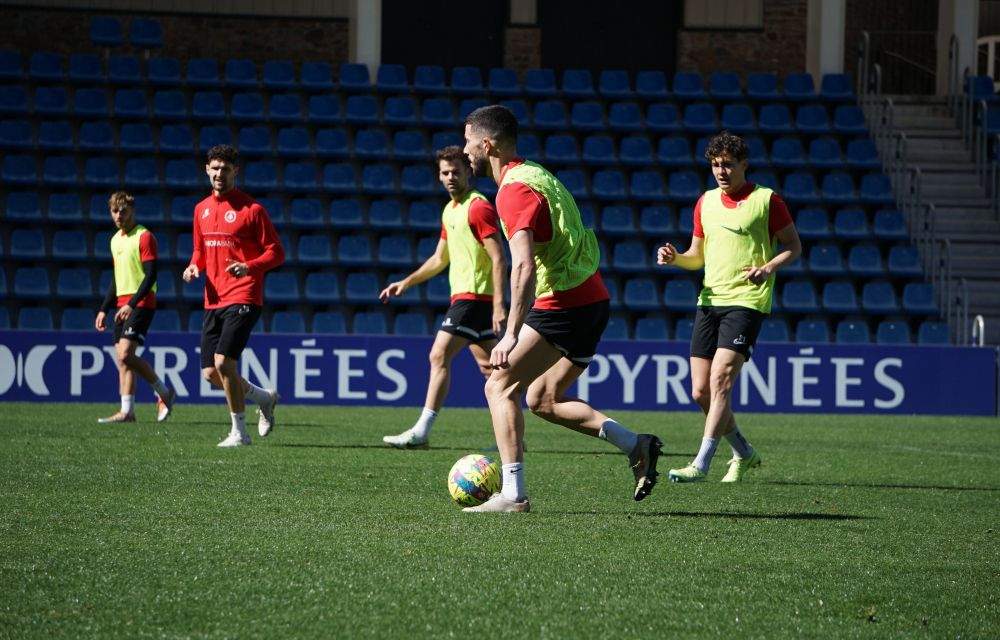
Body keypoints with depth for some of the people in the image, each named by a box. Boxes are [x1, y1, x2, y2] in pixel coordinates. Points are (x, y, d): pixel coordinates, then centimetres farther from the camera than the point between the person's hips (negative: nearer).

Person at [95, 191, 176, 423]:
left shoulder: (144, 237, -9)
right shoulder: (116, 240, 17)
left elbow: (151, 276, -15)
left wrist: (132, 304, -23)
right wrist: (104, 309, 19)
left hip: (141, 304, -8)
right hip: (122, 306, 8)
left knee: (125, 354, -18)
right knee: (122, 358, 2)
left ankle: (164, 393, -4)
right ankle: (127, 411, 2)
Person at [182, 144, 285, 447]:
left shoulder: (251, 209, -5)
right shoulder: (202, 209, 13)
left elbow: (276, 253, -5)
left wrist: (249, 267, -22)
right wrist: (194, 266, 3)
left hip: (242, 299, -7)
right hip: (213, 301, 7)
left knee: (223, 361, -19)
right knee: (210, 372, 4)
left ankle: (239, 432, -4)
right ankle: (264, 397, 29)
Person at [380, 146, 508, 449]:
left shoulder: (479, 207, -13)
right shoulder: (450, 210, 17)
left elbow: (498, 259, -18)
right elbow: (440, 259, 27)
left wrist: (498, 305, -24)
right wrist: (405, 283, 20)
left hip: (473, 296, -10)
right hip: (463, 296, 10)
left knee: (439, 357, -11)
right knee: (487, 365, 9)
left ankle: (421, 431, -11)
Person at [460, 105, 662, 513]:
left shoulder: (514, 190, -15)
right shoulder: (536, 175, 16)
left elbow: (524, 267, -28)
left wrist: (512, 335, -33)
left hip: (562, 306, -10)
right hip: (591, 300, 10)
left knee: (500, 386, -5)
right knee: (543, 399, 17)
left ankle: (513, 495, -11)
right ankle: (636, 445, 8)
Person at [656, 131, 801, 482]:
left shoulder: (767, 200, -2)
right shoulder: (705, 202, 14)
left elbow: (793, 245, 3)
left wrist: (768, 268, -15)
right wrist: (674, 257, 0)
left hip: (747, 301, -6)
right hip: (710, 301, 6)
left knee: (720, 381, -18)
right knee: (701, 392, 3)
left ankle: (701, 464, -19)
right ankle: (744, 453, 23)